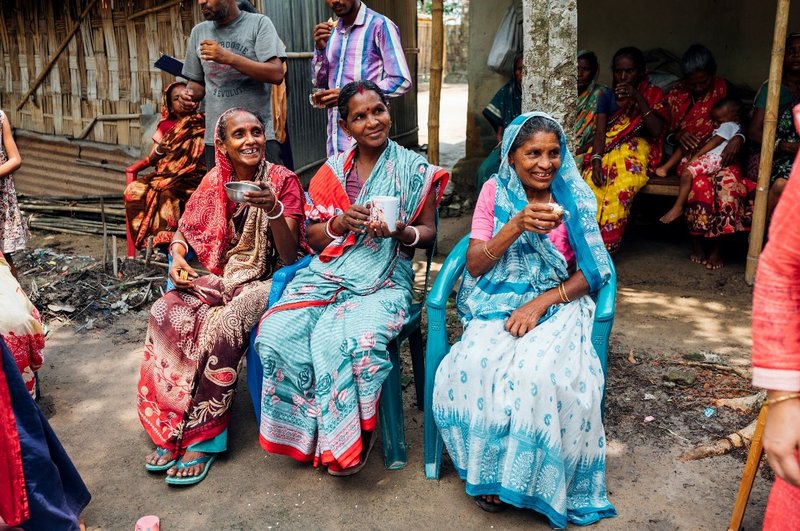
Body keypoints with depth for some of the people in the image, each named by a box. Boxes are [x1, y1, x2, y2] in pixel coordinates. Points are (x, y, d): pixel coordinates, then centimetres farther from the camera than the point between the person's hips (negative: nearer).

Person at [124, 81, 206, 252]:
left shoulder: (202, 124, 7)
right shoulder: (166, 126, 20)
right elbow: (152, 159, 17)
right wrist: (159, 151, -6)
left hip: (191, 178, -5)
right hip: (165, 174, 5)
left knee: (168, 194, -36)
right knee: (134, 190, -21)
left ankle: (165, 244, -30)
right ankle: (147, 241, -20)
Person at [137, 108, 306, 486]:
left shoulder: (283, 181, -8)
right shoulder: (215, 181, 5)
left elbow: (289, 257, -14)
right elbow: (185, 230, 16)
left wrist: (273, 209, -30)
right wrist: (177, 254, -7)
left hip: (265, 280, -4)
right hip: (222, 276, 5)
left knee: (223, 326, -33)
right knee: (166, 313, -23)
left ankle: (204, 437, -17)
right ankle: (171, 428, -12)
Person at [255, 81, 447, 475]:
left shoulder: (416, 170, 5)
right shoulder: (332, 171, 12)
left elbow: (428, 231, 7)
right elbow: (312, 237, 12)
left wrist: (401, 232, -15)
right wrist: (340, 223, -10)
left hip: (384, 279, -3)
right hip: (328, 273, 4)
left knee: (343, 341, -33)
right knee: (277, 332, -22)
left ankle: (346, 439, -8)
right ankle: (306, 429, -1)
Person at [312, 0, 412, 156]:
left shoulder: (380, 25, -7)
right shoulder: (330, 31, 13)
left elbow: (401, 81, -13)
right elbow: (319, 84, 14)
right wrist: (320, 49, -2)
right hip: (334, 136, 6)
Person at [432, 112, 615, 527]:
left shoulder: (573, 198, 2)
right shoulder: (495, 191, 3)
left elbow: (589, 273, 0)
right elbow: (475, 265, -4)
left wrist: (541, 303, -16)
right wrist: (517, 225, -20)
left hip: (556, 303, 0)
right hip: (498, 303, 1)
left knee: (541, 373, -32)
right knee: (477, 364, -31)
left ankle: (541, 479, -7)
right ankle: (489, 469, -6)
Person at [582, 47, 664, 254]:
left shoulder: (653, 94, 9)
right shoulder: (607, 97, 16)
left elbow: (656, 131, -6)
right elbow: (599, 132, 3)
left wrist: (638, 99, -15)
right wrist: (596, 161, -16)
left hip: (636, 151, -2)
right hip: (607, 150, 2)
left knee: (620, 190, -36)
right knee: (591, 187, -33)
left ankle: (604, 247, -33)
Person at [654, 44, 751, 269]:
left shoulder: (726, 90, 4)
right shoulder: (676, 94, 4)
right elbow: (663, 131, 7)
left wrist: (738, 139, -16)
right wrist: (677, 136, -15)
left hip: (720, 155, 1)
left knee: (729, 181, -33)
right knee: (700, 183, -34)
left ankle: (717, 245, -21)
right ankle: (697, 243, -17)